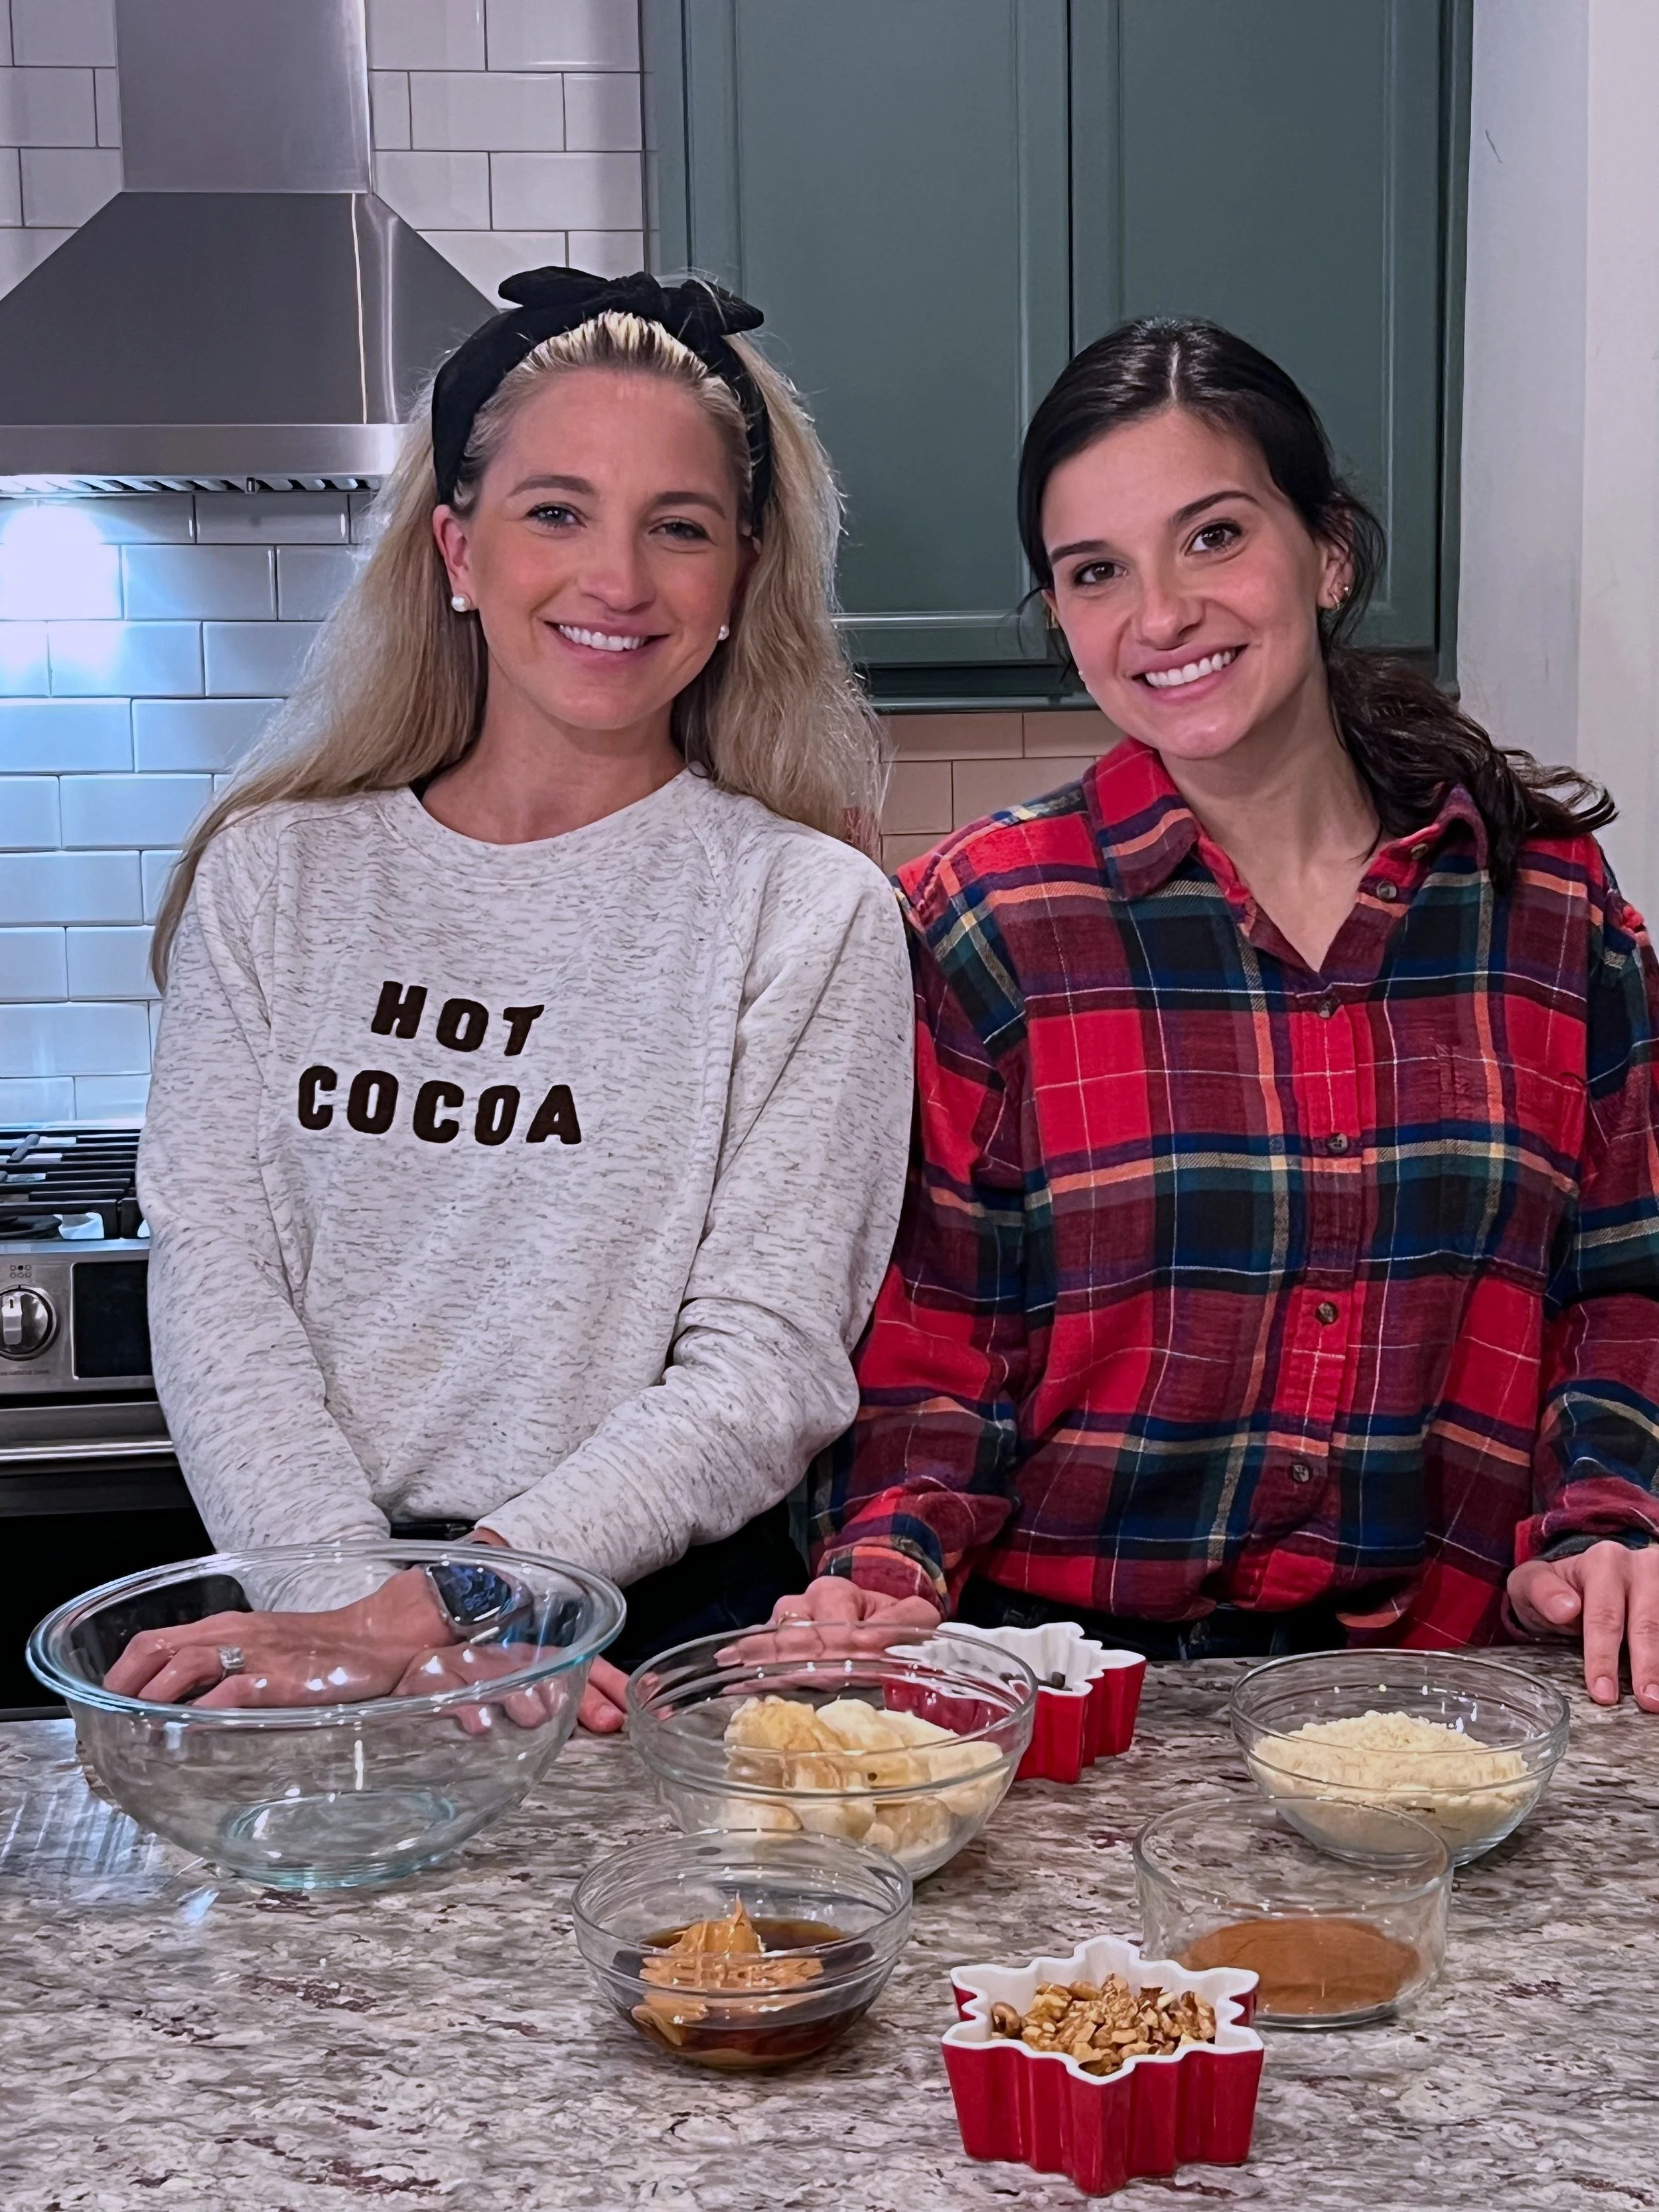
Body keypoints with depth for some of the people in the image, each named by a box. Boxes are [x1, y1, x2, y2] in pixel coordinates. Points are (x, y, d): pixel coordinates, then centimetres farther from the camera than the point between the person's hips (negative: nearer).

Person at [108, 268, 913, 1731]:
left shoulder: (810, 913, -1)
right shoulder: (277, 876, 7)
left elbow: (765, 1365, -7)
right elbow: (218, 1290, 0)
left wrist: (444, 1605, -17)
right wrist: (354, 1598, -14)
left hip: (667, 1634, -1)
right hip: (305, 1630, 2)